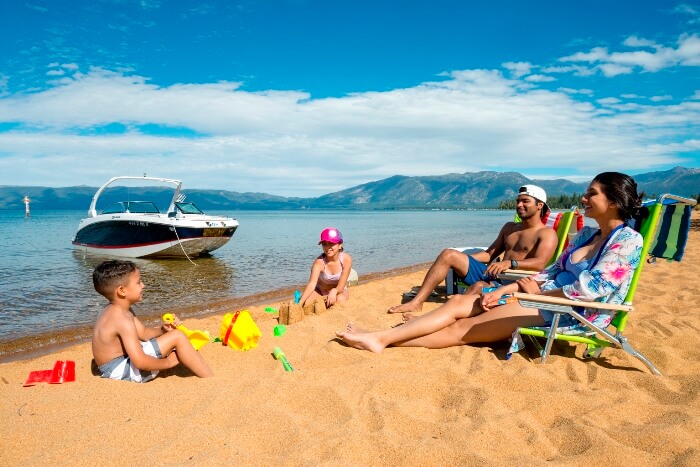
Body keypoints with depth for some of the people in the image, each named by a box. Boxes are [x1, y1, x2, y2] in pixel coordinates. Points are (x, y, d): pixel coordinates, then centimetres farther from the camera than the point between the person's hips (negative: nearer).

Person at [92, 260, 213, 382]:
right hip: (121, 371, -11)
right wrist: (167, 362, -15)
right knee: (177, 337, -16)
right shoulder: (122, 320, -27)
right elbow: (140, 362, -32)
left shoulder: (117, 310, 5)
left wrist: (163, 330, -6)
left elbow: (144, 333, 13)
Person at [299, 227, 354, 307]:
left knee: (340, 299, -35)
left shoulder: (346, 259, -24)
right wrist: (300, 302, -54)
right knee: (305, 303, -26)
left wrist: (334, 291, -48)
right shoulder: (319, 262, -26)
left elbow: (340, 287, -24)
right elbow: (312, 284, -38)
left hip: (339, 290, 0)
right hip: (321, 291, 1)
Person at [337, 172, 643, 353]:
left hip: (571, 315, -8)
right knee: (457, 303, -6)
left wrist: (537, 292, -8)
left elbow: (588, 290, -21)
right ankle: (381, 337, -9)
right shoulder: (586, 234, 15)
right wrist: (503, 291, 2)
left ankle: (383, 339, -12)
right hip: (546, 298, 8)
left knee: (463, 328, -15)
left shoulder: (627, 240, -11)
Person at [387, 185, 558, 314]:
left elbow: (539, 263, -22)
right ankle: (417, 302, -17)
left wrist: (509, 263, -39)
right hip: (493, 274, 8)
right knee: (448, 255, -8)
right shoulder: (509, 227, 23)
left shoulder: (547, 234, -3)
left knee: (479, 287, -40)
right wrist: (462, 259, 8)